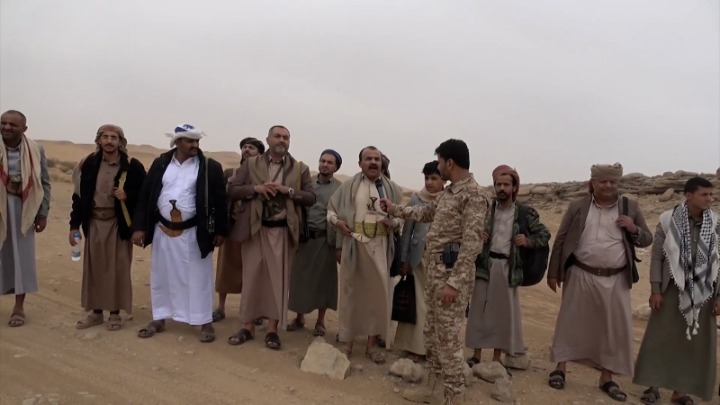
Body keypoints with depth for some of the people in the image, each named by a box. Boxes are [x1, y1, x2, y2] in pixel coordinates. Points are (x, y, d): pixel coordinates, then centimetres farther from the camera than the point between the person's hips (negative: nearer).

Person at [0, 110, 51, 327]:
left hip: (22, 209, 1)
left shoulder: (36, 150, 0)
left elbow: (44, 183, 4)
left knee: (22, 256, 7)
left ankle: (19, 306, 19)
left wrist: (43, 213, 2)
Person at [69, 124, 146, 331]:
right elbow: (80, 194, 5)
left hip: (118, 224, -3)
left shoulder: (132, 166, -6)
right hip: (94, 222, 3)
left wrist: (127, 196, -21)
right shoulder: (89, 163, 4)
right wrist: (74, 224, 3)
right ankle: (95, 312, 24)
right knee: (93, 268, 10)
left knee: (117, 269, 3)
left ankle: (115, 313, 17)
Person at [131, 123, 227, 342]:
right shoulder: (160, 164, 3)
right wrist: (139, 227, -1)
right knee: (161, 276, 14)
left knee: (198, 277, 4)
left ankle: (205, 322, 14)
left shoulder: (210, 167, -6)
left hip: (194, 233, -3)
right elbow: (145, 195, 4)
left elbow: (219, 200, -4)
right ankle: (159, 319, 29)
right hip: (163, 231, 3)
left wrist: (220, 230, -5)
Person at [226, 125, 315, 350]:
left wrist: (288, 190, -13)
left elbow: (310, 198, 2)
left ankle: (272, 330, 14)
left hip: (282, 231, 0)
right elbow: (232, 191, 3)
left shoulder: (300, 169, 6)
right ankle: (247, 327, 20)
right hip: (255, 229, 1)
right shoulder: (250, 164, 7)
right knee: (251, 278, 8)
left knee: (278, 280, 3)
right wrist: (256, 188, -13)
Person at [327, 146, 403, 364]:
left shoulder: (392, 189, 7)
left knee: (378, 292, 2)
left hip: (379, 247, 1)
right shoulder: (348, 186, 4)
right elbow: (331, 208, 10)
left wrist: (393, 221, -11)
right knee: (351, 290, 6)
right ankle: (348, 342, 20)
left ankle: (372, 343, 18)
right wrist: (336, 221, -9)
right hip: (353, 244, -1)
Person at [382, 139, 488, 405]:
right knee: (432, 331, 17)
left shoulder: (473, 195, -16)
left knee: (448, 336, -3)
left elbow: (471, 244, -21)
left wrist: (454, 283, -24)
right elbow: (426, 213, 32)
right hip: (435, 270, 10)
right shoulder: (448, 192, 13)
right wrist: (395, 210, 33)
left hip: (452, 273, -10)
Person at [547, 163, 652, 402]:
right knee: (570, 322, 6)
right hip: (580, 276, -1)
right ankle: (560, 369, 21)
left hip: (615, 280, 2)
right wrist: (553, 272, 1)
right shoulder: (578, 207, 0)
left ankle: (607, 378, 22)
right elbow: (561, 240, 3)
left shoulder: (630, 208, 4)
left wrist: (634, 229, -13)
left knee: (615, 328, 7)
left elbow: (647, 240, 9)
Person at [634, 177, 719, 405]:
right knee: (659, 338, 4)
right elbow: (656, 256, -4)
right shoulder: (668, 220, -7)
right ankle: (653, 386, 19)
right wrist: (655, 290, -7)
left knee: (695, 342, 8)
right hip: (672, 288, -2)